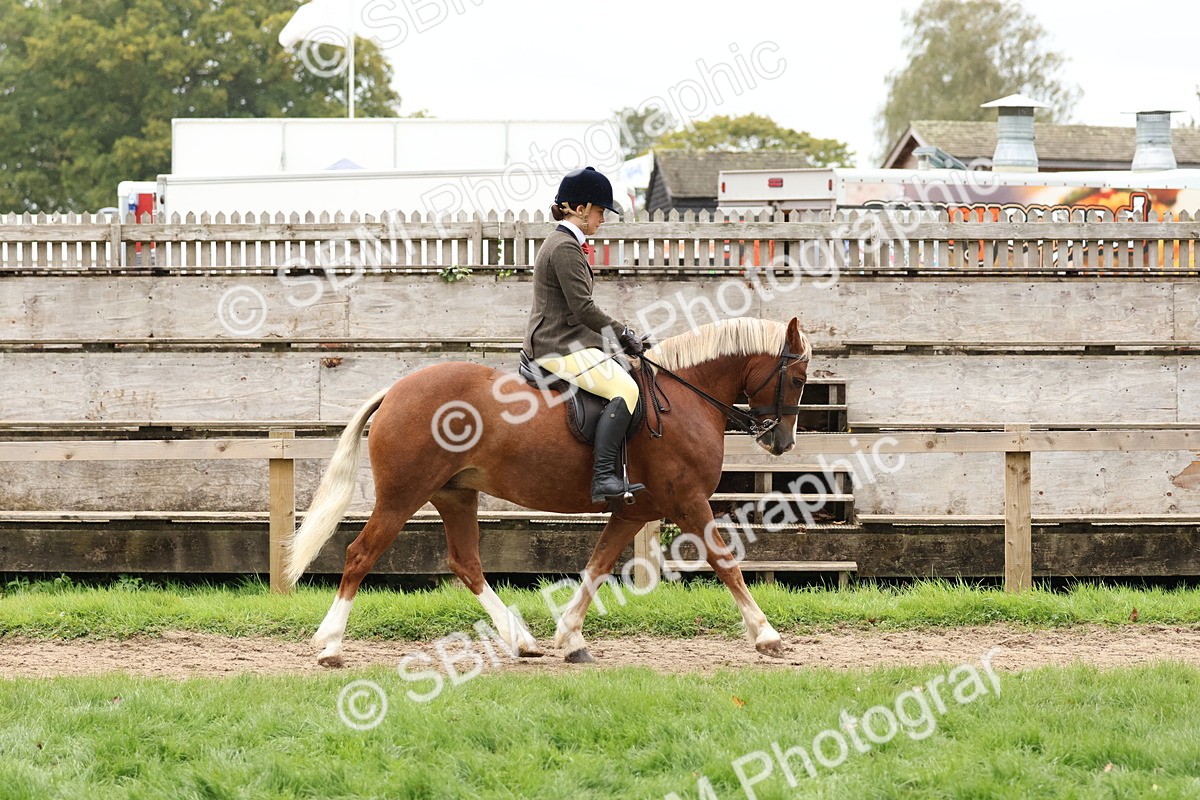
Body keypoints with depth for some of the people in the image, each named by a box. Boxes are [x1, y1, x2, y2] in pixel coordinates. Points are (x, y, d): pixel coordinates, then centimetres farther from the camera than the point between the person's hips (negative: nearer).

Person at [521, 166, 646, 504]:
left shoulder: (564, 244, 20)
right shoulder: (565, 248, -14)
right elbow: (584, 309, -19)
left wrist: (618, 334, 17)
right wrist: (623, 333, -9)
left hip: (558, 343, 11)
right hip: (561, 347, -11)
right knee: (625, 389, -24)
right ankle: (603, 477, -33)